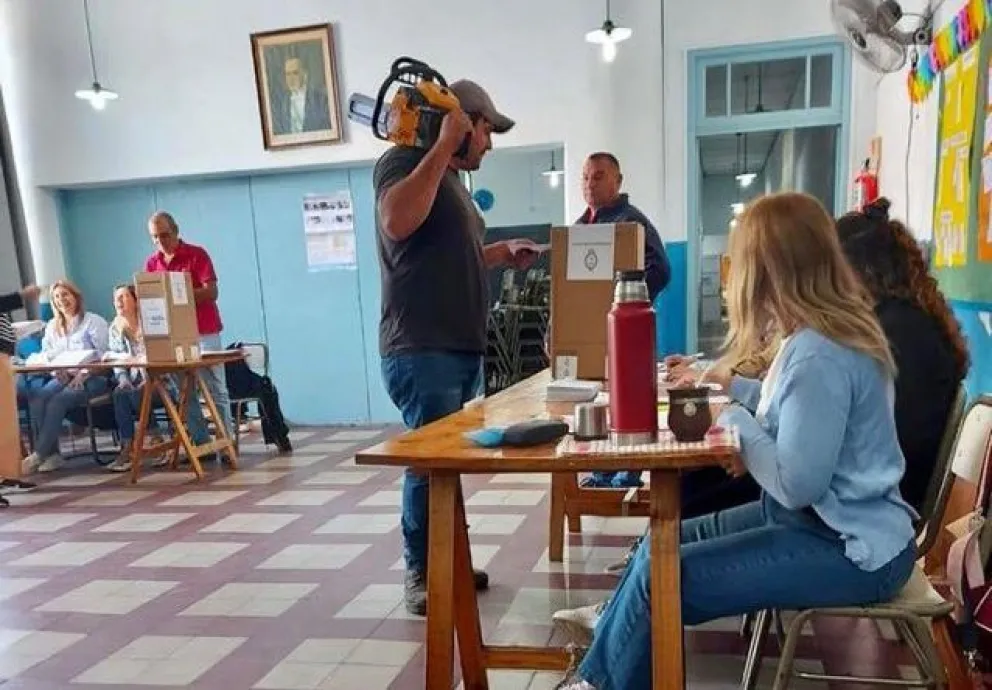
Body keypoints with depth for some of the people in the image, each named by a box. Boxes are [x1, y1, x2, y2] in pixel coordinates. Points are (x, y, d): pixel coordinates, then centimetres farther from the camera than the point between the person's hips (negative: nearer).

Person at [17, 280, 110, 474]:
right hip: (61, 377, 5)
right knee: (37, 397, -27)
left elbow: (102, 354, -6)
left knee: (57, 400, -32)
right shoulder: (51, 326, 22)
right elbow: (45, 355, 16)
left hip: (92, 377, -5)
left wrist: (83, 374, -19)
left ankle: (38, 455, -26)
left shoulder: (94, 321, 3)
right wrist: (57, 370, -7)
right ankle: (52, 454, -26)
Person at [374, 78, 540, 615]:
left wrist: (501, 253, 19)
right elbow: (397, 223, -27)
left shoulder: (453, 179, 22)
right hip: (420, 351, -9)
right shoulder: (405, 161, -5)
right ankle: (420, 577, 8)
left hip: (459, 350, 9)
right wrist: (443, 144, -20)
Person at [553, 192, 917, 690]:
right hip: (822, 520, 10)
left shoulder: (817, 355, -26)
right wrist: (734, 385, 26)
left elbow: (796, 484, -27)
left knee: (659, 576, -15)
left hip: (849, 549, -10)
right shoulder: (828, 331, 5)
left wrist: (735, 421, -14)